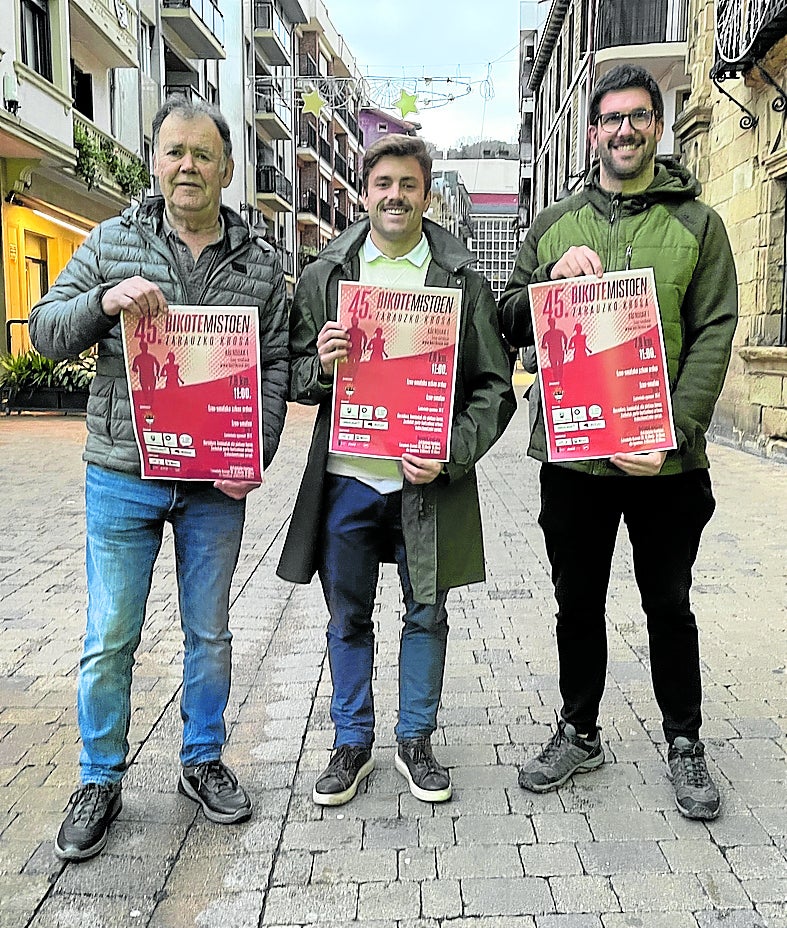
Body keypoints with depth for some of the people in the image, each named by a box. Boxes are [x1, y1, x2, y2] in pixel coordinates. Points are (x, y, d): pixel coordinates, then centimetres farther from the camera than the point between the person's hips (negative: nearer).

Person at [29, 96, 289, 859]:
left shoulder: (258, 264, 4)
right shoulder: (112, 243, 3)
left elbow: (274, 366, 3)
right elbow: (45, 330, 2)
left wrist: (256, 454, -10)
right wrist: (105, 301, -19)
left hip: (216, 486, 1)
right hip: (122, 478, 0)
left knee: (209, 632, 13)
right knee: (109, 640, 7)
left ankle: (202, 762, 33)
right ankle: (99, 783, 26)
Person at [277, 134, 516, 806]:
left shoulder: (464, 281, 2)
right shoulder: (323, 277, 7)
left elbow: (495, 387, 0)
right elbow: (292, 380, 9)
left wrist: (451, 454, -14)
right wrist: (321, 363, -14)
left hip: (428, 480, 0)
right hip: (346, 475, 1)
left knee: (427, 613, 11)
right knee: (349, 617, 11)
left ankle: (416, 741, 31)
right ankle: (353, 745, 29)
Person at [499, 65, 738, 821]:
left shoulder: (697, 224, 4)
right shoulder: (554, 226, 10)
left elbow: (713, 338, -5)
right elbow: (508, 325, 8)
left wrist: (674, 434, -18)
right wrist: (555, 279, -12)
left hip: (664, 458, -1)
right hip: (570, 452, 2)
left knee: (668, 604, 12)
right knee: (577, 602, 13)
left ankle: (684, 743, 31)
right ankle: (578, 733, 33)